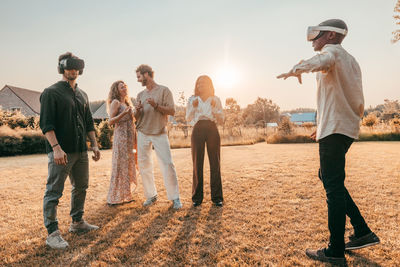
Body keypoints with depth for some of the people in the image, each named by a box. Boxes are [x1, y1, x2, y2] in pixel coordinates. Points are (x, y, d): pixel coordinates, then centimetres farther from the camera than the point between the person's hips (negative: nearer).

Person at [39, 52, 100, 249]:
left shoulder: (82, 95, 17)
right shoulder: (51, 92, -3)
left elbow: (89, 123, 20)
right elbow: (46, 124, -12)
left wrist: (94, 145, 13)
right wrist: (56, 147, -21)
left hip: (81, 150, 7)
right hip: (61, 151, -7)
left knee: (81, 187, 14)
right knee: (54, 191, -1)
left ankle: (77, 222, 30)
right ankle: (52, 233, 9)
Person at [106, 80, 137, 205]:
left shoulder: (127, 103, 18)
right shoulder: (115, 102, -5)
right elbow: (111, 121, -13)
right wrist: (123, 113, -25)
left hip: (130, 137, 8)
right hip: (121, 136, -8)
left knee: (128, 165, 10)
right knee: (120, 165, -5)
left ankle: (125, 194, 19)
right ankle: (115, 197, 4)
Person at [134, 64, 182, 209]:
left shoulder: (164, 90, 0)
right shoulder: (140, 95, 13)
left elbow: (172, 111, -7)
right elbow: (136, 117, 14)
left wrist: (156, 106, -19)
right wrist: (137, 110, -8)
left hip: (160, 133, -5)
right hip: (143, 134, 5)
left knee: (167, 164, -9)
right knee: (144, 165, 5)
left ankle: (175, 198, 0)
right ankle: (151, 195, 19)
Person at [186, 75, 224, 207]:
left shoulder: (215, 99, 11)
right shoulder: (192, 100, 13)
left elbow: (221, 119, 6)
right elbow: (188, 119, 6)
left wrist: (214, 108, -8)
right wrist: (193, 107, -8)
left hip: (212, 130, 0)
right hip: (198, 130, 0)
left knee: (215, 163, -1)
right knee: (197, 163, 0)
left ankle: (217, 197, 9)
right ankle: (197, 197, 10)